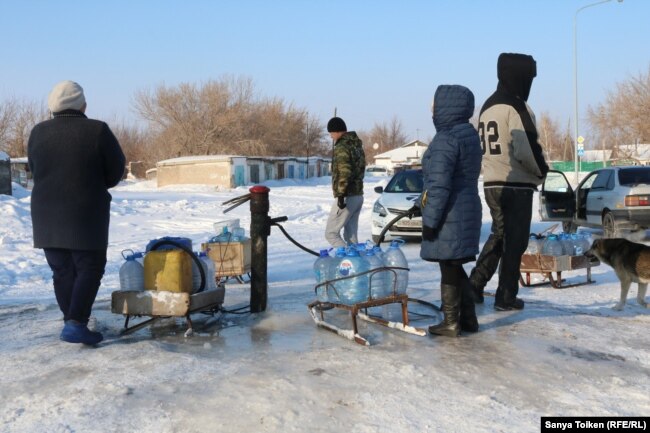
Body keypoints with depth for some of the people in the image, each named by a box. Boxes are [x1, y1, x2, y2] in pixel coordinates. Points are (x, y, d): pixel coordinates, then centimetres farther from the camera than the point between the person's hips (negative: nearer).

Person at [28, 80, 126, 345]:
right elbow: (115, 169, -3)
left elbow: (35, 170, 12)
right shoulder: (97, 130, -11)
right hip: (86, 213, -4)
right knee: (89, 269, 3)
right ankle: (75, 323, -8)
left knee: (62, 271, 13)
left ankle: (73, 323, 19)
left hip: (46, 214, 5)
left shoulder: (38, 133, 2)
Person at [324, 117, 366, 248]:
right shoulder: (357, 145, 14)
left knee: (331, 233, -2)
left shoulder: (342, 147, -13)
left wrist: (341, 195, -22)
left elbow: (344, 173, -23)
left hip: (347, 197, -9)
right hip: (358, 195, 9)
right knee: (351, 235, 12)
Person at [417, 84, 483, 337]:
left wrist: (430, 220, -16)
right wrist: (422, 205, 22)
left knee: (449, 269, 1)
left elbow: (439, 185, -22)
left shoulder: (446, 139, -18)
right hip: (467, 210, 9)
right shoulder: (469, 134, 13)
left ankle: (451, 324, 11)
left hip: (449, 216, -9)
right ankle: (468, 319, 25)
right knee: (456, 268, 18)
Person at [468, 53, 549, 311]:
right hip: (516, 185, -8)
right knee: (514, 241, 3)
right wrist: (541, 172, -3)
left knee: (498, 235, 20)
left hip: (491, 184, 8)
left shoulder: (487, 107, 13)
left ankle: (474, 285, 17)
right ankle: (506, 297, 8)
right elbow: (526, 149, -19)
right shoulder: (515, 107, -13)